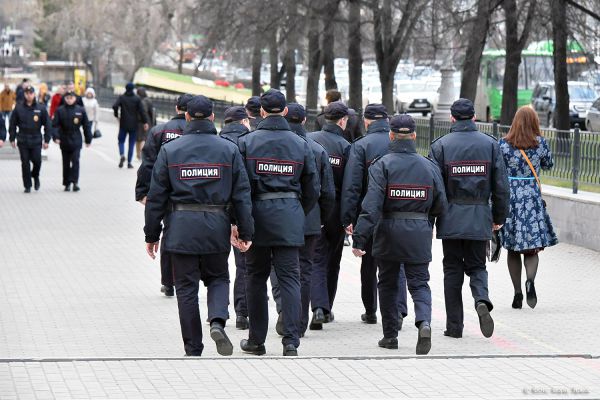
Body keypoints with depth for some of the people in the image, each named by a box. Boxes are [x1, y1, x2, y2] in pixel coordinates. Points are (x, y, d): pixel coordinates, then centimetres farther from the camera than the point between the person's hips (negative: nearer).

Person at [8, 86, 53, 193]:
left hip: (36, 140, 0)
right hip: (23, 141, 0)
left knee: (37, 161, -4)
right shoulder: (18, 108, 2)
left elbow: (47, 125, 5)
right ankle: (27, 186, 10)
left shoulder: (41, 109, 1)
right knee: (25, 163, 1)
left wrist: (46, 140, 1)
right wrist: (12, 139, 3)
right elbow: (12, 124, 7)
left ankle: (35, 176, 27)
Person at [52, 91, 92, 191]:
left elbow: (86, 125, 7)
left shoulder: (80, 110, 1)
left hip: (76, 141, -1)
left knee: (75, 161, -13)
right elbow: (55, 125, -2)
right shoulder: (60, 110, 0)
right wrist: (56, 136, -16)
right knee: (66, 163, 8)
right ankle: (67, 184, 16)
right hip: (64, 140, 1)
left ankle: (75, 182, -15)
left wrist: (88, 139, 9)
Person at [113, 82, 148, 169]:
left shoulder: (121, 98, -2)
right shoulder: (137, 99, -1)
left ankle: (122, 155, -16)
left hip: (123, 124, 0)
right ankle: (129, 162, 3)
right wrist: (145, 122, -4)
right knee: (131, 143, 7)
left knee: (121, 141, 12)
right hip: (133, 125, 0)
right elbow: (141, 111, -7)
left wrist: (116, 115, 1)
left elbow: (115, 106, -16)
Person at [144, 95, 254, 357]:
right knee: (218, 278, 18)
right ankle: (217, 321, -11)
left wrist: (151, 234, 7)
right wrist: (245, 232, 6)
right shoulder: (229, 149, 2)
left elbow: (156, 197, 1)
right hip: (216, 228, 1)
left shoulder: (169, 150, 0)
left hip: (181, 228, -1)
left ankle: (193, 350, 8)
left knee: (186, 288, 6)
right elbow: (242, 194, 1)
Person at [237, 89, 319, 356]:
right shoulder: (300, 144, 4)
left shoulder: (246, 142, -3)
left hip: (257, 213, -1)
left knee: (256, 277, 11)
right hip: (289, 218, 1)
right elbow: (312, 189, 8)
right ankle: (291, 341, -9)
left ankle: (256, 341, 16)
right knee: (289, 278, 1)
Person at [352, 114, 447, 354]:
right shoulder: (429, 166, 2)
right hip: (420, 234, 1)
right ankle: (424, 321, -23)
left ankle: (390, 335, 19)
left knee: (388, 284, 14)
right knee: (419, 283, 5)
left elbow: (372, 204, -17)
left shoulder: (382, 165, -8)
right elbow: (440, 206, 4)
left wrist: (360, 238, -18)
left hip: (388, 232, -1)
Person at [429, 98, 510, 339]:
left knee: (453, 270, 8)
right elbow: (501, 185, 3)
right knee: (477, 266, 14)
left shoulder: (440, 145, -4)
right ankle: (481, 300, -17)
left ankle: (454, 325, 9)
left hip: (451, 219, -1)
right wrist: (499, 217, 13)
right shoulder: (490, 144, 2)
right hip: (480, 218, 1)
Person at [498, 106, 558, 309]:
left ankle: (518, 294, 9)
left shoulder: (504, 144, -4)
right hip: (532, 198, 0)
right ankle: (530, 280, -25)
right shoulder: (540, 143, -1)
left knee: (513, 249, 10)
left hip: (509, 198, 0)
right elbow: (548, 164, 16)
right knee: (532, 248, 3)